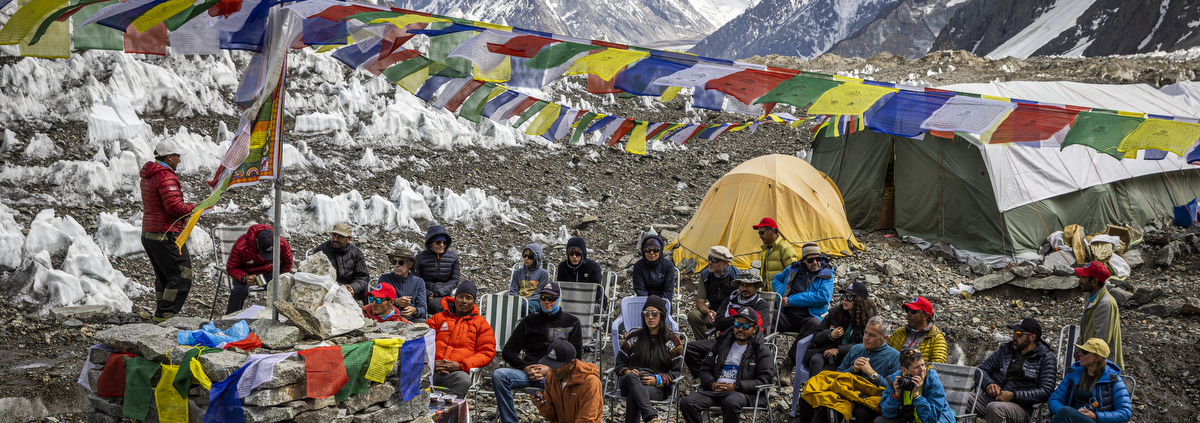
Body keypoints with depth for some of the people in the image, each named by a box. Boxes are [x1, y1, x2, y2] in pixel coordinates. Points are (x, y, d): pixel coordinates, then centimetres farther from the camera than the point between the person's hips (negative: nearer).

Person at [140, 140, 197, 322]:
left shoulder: (148, 177, 17)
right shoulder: (166, 176, -16)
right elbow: (175, 208, -21)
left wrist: (184, 206, 16)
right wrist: (193, 208, -5)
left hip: (148, 234, 10)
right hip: (166, 236, -10)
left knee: (164, 277, 17)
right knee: (182, 276, -7)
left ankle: (161, 314, 19)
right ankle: (165, 314, -9)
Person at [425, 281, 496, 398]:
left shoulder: (481, 323, 21)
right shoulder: (438, 318, 25)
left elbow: (487, 353, 11)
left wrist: (461, 365, -5)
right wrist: (431, 362, -5)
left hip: (457, 371, 0)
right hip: (432, 369, 1)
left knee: (463, 381, -40)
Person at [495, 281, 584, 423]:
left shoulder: (572, 323, 20)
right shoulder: (528, 322, 24)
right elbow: (508, 351, 17)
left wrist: (549, 368, -8)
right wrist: (526, 368, -4)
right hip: (528, 372, 3)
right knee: (498, 375, -28)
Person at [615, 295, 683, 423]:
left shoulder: (672, 341, 13)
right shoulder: (633, 338, 21)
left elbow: (676, 371, 7)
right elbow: (620, 364, 20)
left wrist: (657, 380, -12)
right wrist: (628, 372, -5)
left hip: (657, 387, -2)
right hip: (629, 382, 2)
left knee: (632, 397, -39)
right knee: (631, 377, -41)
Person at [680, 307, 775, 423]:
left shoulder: (762, 351, 9)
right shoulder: (722, 343, 23)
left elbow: (764, 379, -2)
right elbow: (705, 368, 22)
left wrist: (735, 386, -12)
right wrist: (711, 384, -2)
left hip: (742, 392, -4)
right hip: (714, 390, 4)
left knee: (731, 403, -41)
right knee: (686, 403, -23)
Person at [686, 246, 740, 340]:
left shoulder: (737, 275, -9)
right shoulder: (705, 274, 3)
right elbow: (700, 302, 4)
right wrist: (708, 312, -21)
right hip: (713, 312, 4)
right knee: (693, 315, -24)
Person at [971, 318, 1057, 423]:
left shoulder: (1046, 358, 4)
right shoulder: (1005, 350, 17)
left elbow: (1045, 392, -6)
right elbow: (982, 370, 17)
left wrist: (1013, 396, -15)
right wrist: (989, 384, -7)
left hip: (1021, 405, -4)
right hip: (992, 399, 4)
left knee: (994, 408, -39)